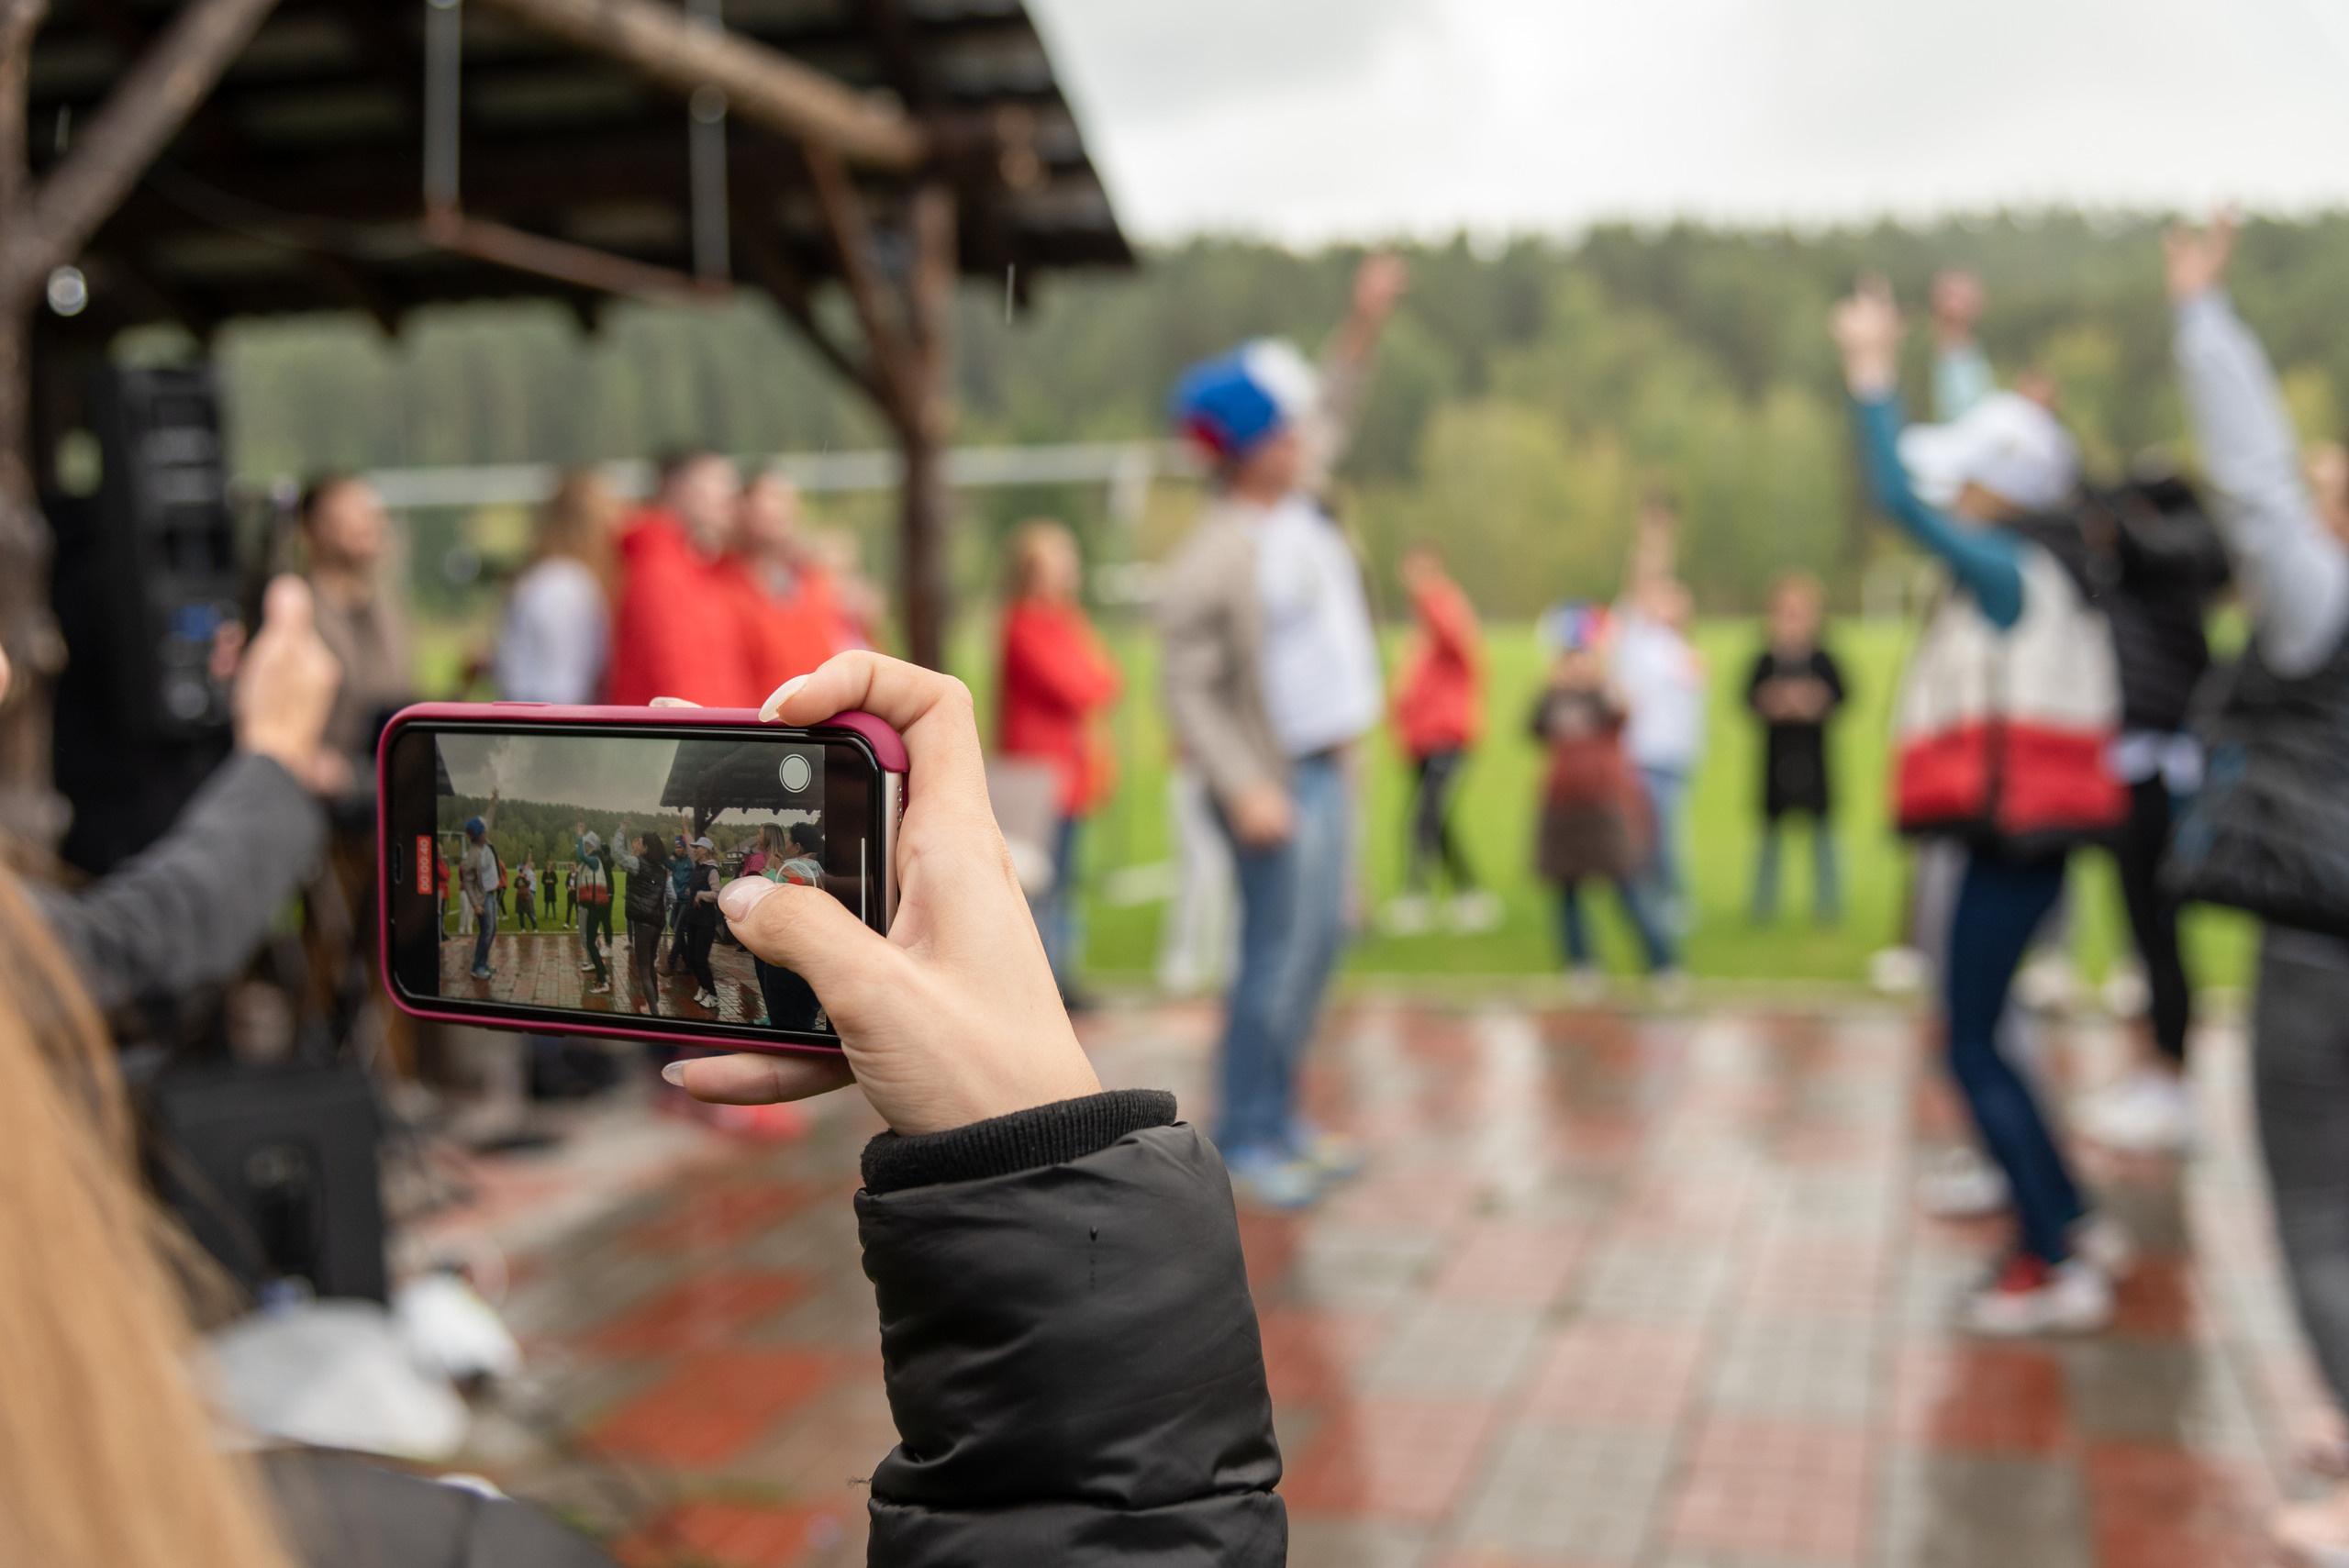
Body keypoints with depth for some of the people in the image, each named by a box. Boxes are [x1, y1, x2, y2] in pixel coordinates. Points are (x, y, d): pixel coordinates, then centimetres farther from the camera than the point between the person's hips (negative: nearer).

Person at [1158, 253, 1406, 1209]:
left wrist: (1365, 322, 13)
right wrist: (1243, 788, -25)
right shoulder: (1210, 563, -19)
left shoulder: (1294, 501, 6)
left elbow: (1332, 407, 22)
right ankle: (1244, 1140, 6)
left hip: (1324, 766, 9)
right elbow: (1189, 691, -20)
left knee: (1320, 941, 15)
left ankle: (1280, 1120, 27)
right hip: (1276, 780, -9)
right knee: (1278, 957, -5)